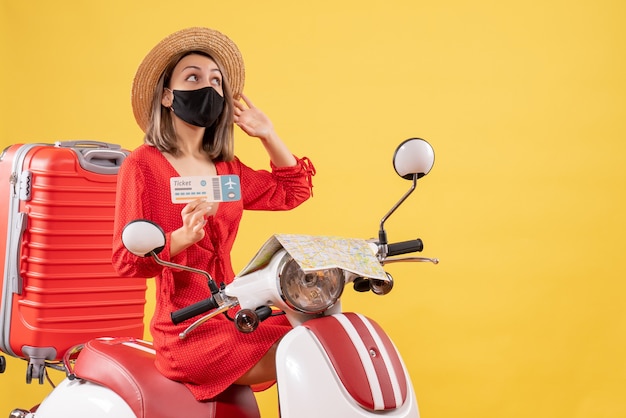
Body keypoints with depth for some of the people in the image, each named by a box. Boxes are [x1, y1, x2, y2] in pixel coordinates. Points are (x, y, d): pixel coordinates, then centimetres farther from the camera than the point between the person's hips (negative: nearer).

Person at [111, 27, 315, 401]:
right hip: (190, 332, -7)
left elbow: (294, 189, 24)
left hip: (235, 318, 7)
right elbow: (126, 259, -12)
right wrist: (184, 236, -29)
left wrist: (267, 134, 16)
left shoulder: (228, 169, 12)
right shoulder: (143, 164, -8)